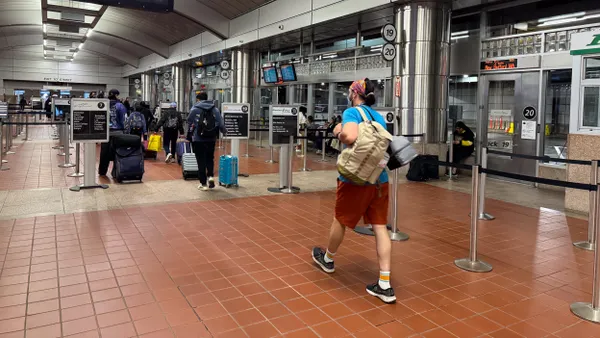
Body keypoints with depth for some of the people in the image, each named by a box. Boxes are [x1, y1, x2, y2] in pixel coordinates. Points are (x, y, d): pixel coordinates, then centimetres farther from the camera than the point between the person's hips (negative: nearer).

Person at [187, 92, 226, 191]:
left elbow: (189, 122, 5)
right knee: (210, 159, 21)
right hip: (211, 139, 2)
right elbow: (220, 124, -2)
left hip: (198, 139, -2)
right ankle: (210, 176, 3)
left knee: (201, 161, 7)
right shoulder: (215, 109, 1)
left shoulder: (194, 109, -5)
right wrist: (224, 132, 17)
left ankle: (203, 184, 10)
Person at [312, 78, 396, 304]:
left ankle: (327, 259, 40)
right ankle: (385, 285, 3)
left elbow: (350, 137, -29)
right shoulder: (379, 117, 13)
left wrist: (339, 133, -7)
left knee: (340, 220, 16)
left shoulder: (352, 112, -10)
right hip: (380, 179, 6)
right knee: (381, 228, 3)